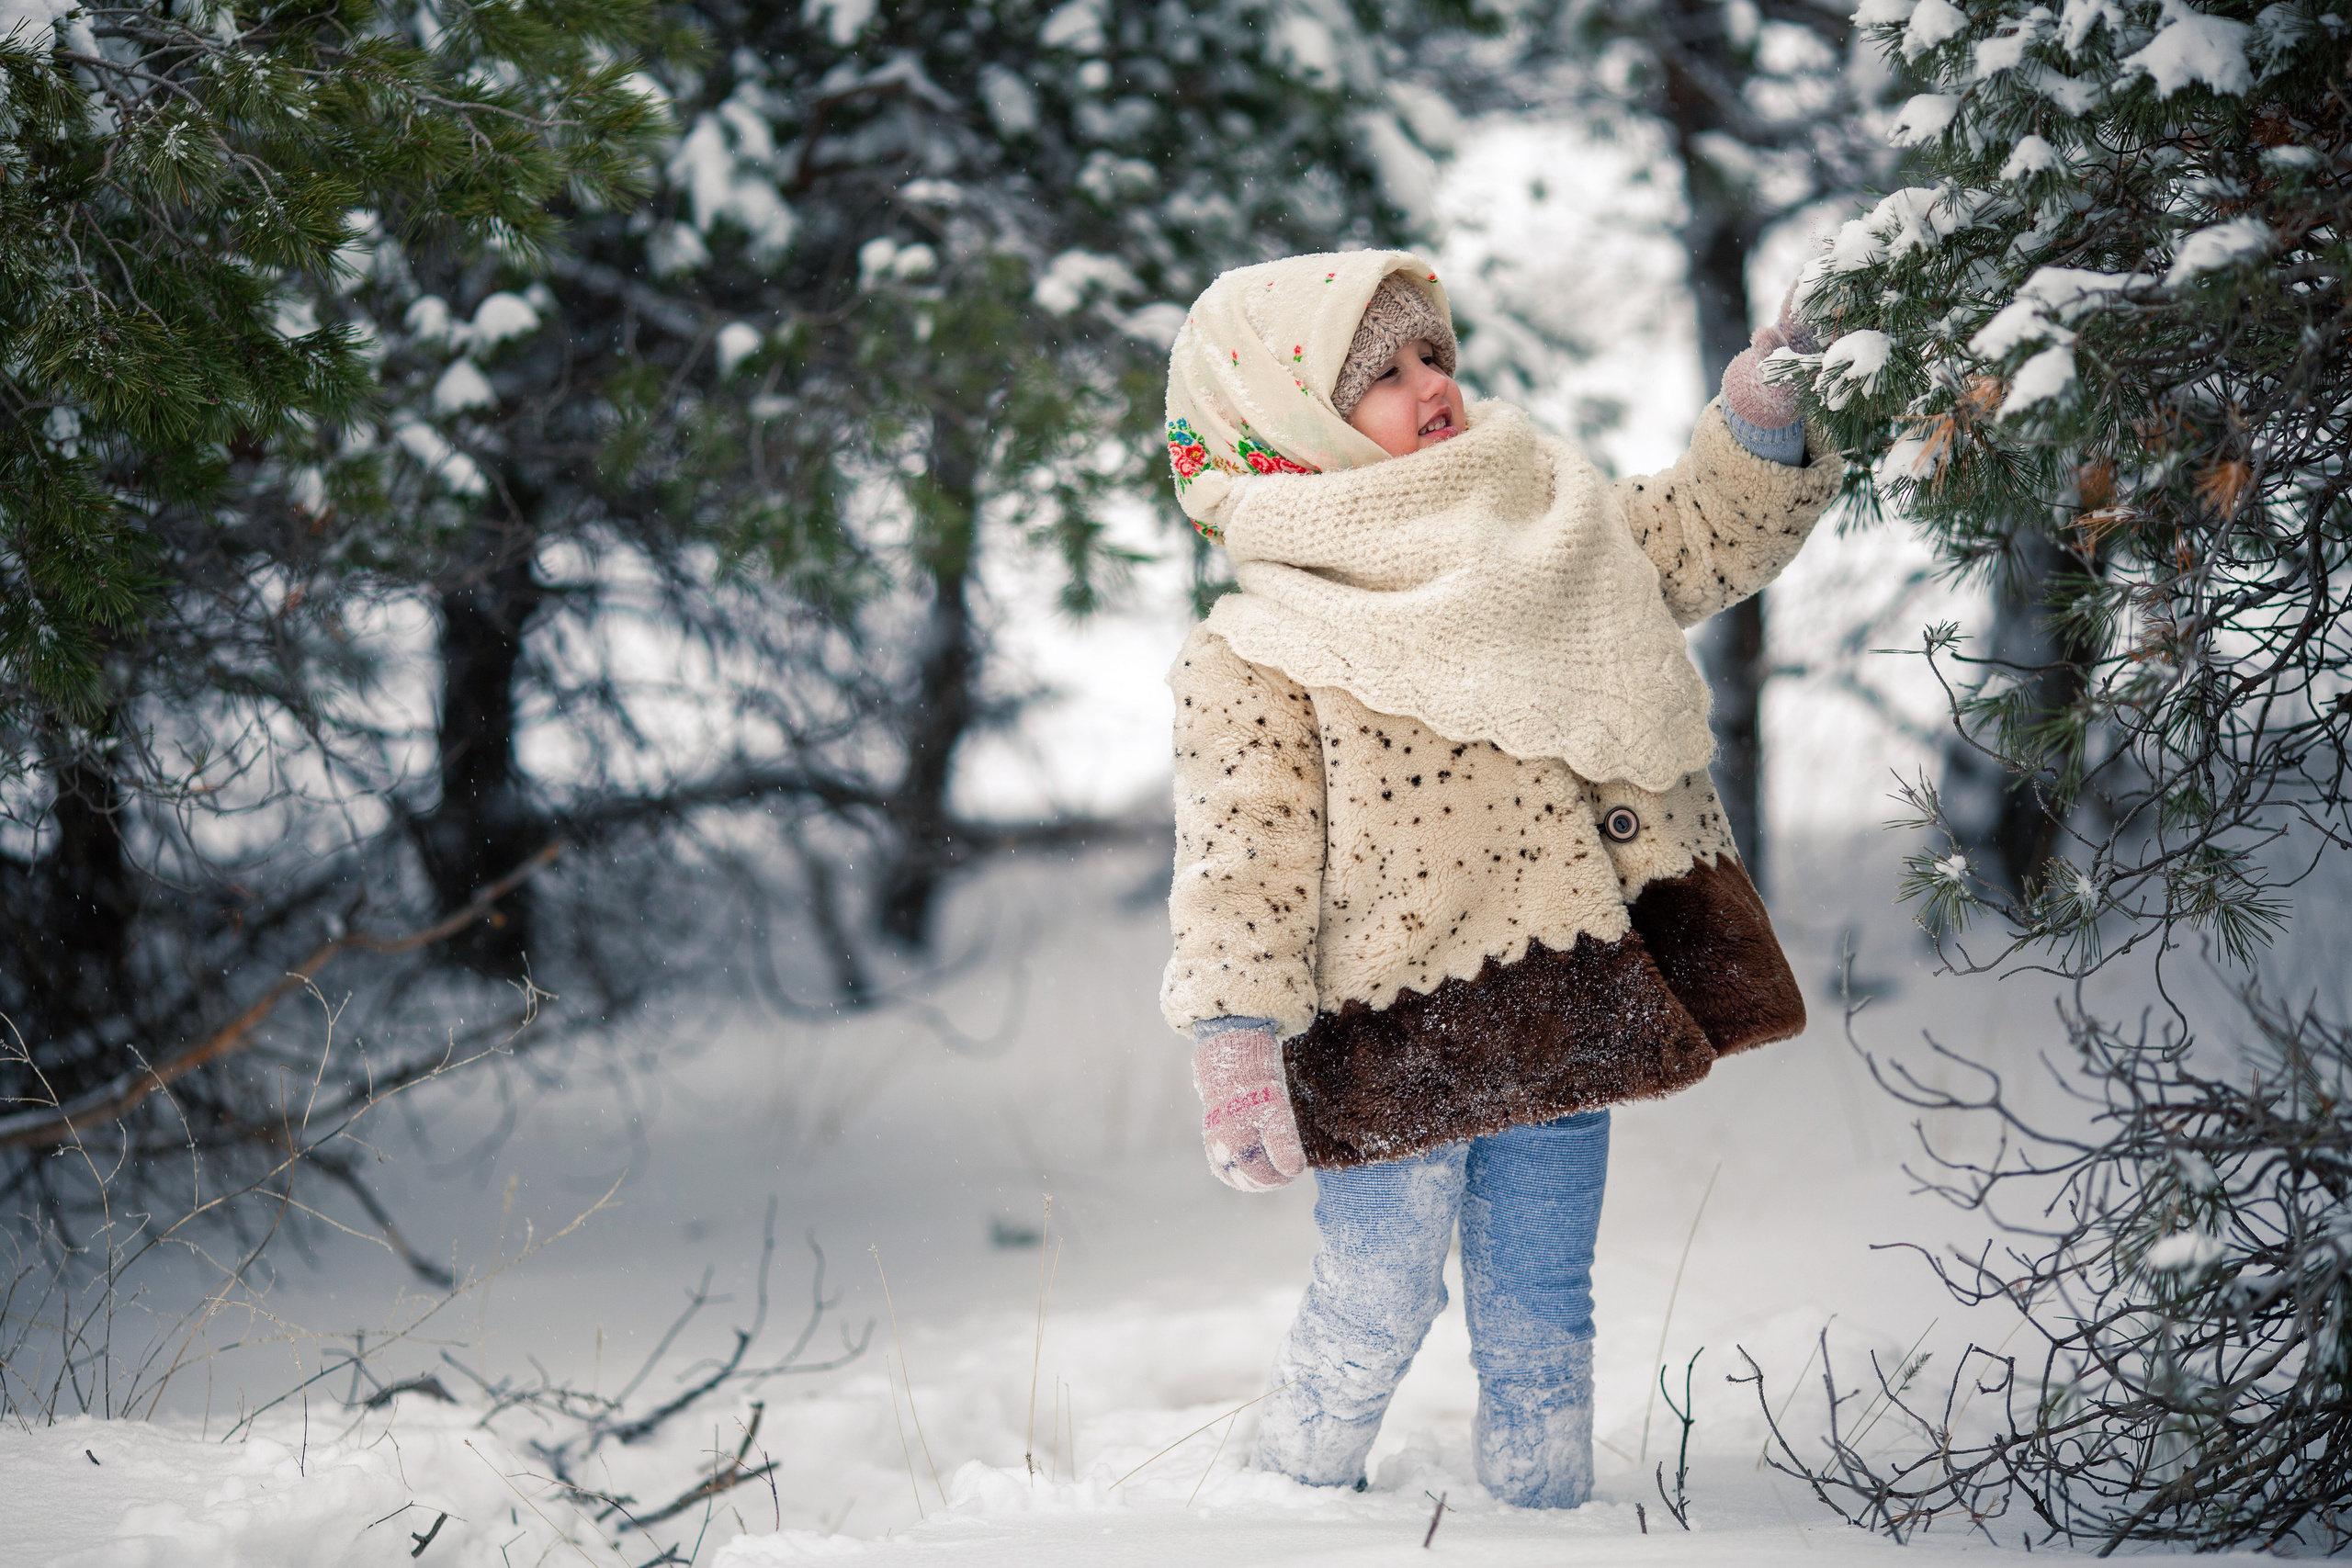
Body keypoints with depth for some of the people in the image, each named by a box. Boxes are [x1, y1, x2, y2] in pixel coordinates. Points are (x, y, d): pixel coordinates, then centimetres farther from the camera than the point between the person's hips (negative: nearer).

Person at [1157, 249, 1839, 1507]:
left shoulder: (1547, 538, 11)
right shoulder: (1255, 657, -9)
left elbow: (1718, 529, 17)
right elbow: (1239, 859, -15)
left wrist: (1771, 409, 0)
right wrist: (1235, 1049, -22)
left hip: (1560, 1010, 5)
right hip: (1389, 1042, -5)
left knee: (1540, 1314, 13)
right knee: (1375, 1310, 4)